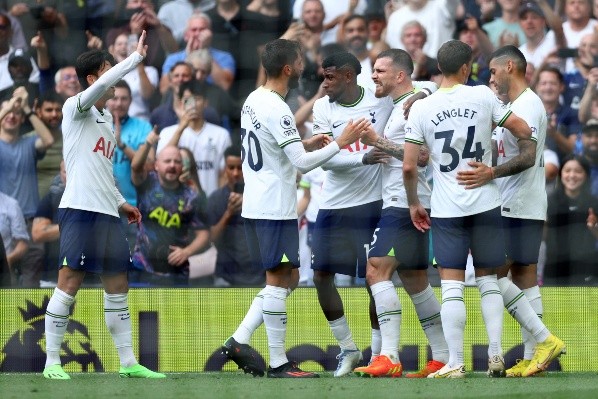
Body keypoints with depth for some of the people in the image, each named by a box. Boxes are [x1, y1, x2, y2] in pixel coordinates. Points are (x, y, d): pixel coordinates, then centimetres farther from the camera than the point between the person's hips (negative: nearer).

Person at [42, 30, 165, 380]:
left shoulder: (106, 118, 20)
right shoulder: (75, 108, -4)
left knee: (118, 287, 8)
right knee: (69, 285, -7)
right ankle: (52, 361, -3)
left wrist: (121, 202, 22)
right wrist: (137, 57, -24)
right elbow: (102, 85, -24)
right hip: (80, 210, -8)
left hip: (108, 213, 8)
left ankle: (128, 362, 12)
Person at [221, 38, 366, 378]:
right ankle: (279, 363, 1)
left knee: (288, 279, 15)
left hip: (256, 206, 9)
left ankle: (240, 340, 9)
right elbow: (302, 163, -21)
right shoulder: (276, 109, -18)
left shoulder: (254, 101, 11)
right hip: (275, 208, -9)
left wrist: (306, 143, 16)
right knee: (279, 280, -3)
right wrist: (341, 143, -16)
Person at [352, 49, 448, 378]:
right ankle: (443, 357, 17)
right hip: (397, 202, 11)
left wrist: (378, 142, -19)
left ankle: (389, 357, -24)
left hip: (403, 203, -11)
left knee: (376, 270, -18)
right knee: (415, 280, 13)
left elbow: (422, 154, -22)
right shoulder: (399, 106, 20)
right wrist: (376, 150, 13)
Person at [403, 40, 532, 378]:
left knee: (452, 286, 0)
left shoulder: (421, 109, -3)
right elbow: (524, 132, -2)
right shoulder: (483, 96, -4)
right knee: (489, 280, 14)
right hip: (485, 204, 1)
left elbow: (409, 166, -3)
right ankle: (496, 354, 7)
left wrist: (414, 204, 12)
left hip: (446, 210, -1)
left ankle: (455, 363, -5)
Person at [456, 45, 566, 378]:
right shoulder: (516, 105, 18)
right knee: (524, 277, 8)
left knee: (494, 275, -11)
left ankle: (544, 339, -14)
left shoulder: (526, 105, -15)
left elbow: (528, 156, -28)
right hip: (519, 208, 10)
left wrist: (491, 173, -41)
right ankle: (534, 355, 6)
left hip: (519, 209, -10)